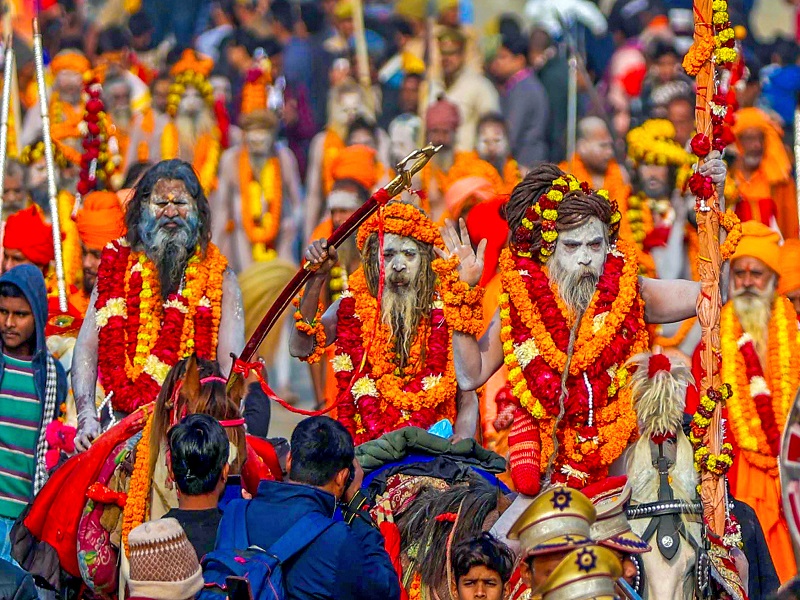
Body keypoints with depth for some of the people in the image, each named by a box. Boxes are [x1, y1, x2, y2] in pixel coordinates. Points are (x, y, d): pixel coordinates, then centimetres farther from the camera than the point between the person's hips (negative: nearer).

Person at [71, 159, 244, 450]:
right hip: (123, 423, 1)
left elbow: (231, 363, 2)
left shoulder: (219, 277, 9)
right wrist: (86, 416, -8)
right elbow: (87, 347, 7)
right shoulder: (118, 266, 11)